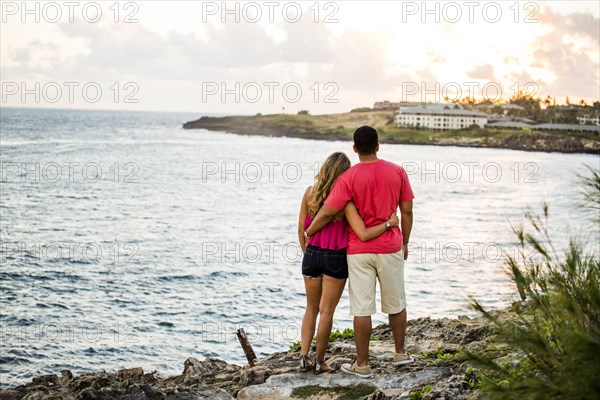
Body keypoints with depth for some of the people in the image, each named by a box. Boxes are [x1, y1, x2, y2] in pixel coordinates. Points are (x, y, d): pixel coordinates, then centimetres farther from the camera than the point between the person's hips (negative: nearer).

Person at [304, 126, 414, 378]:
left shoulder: (348, 178, -10)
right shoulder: (397, 172, -2)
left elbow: (327, 213, -12)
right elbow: (407, 212, 1)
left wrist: (307, 233, 4)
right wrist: (405, 243, 13)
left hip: (359, 251, -2)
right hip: (391, 249, 3)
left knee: (362, 309, 2)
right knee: (396, 303, 18)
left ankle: (362, 364, 7)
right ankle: (400, 353, 29)